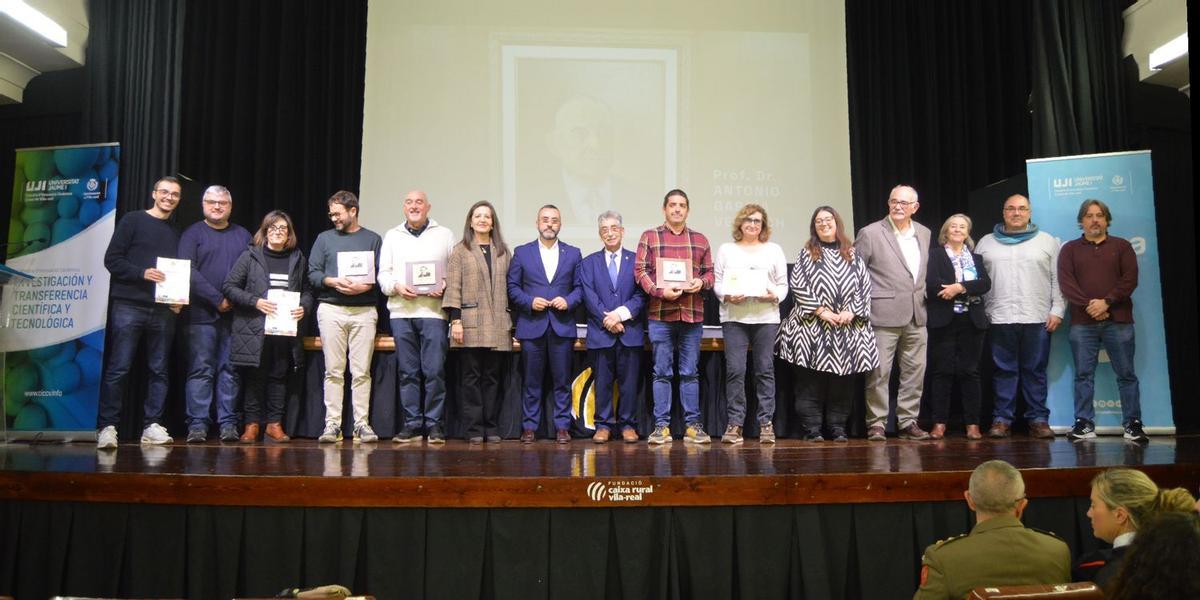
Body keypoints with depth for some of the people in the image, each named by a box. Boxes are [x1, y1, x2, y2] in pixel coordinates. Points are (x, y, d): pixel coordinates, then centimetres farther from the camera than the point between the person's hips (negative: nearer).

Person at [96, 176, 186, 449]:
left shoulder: (176, 234, 18)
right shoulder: (133, 220, 5)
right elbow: (112, 259, -2)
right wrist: (142, 273, -16)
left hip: (164, 310, 4)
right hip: (129, 306, -4)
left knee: (159, 370, 3)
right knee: (119, 368, -6)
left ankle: (152, 426, 8)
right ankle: (107, 427, -2)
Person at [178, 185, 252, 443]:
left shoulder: (243, 235, 16)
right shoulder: (193, 234, 6)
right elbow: (188, 271, -6)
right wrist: (217, 299, -13)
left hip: (236, 314, 3)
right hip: (202, 314, -3)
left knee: (230, 370, 3)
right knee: (200, 370, -3)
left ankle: (228, 424, 7)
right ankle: (197, 424, 1)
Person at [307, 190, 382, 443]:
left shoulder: (373, 239, 12)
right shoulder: (324, 238, 16)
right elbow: (312, 273, 9)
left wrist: (366, 286, -13)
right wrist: (332, 282, -9)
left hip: (364, 310, -1)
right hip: (331, 309, 1)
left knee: (361, 372, -3)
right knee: (333, 371, 0)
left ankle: (362, 423, 1)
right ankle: (332, 423, 3)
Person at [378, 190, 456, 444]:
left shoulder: (445, 235, 11)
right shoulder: (392, 236, 17)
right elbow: (383, 274, 13)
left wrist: (445, 286, -12)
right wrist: (397, 287, -6)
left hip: (433, 311, -2)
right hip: (401, 311, 3)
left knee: (434, 370, -6)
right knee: (407, 372, 4)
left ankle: (434, 424, 3)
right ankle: (411, 424, 11)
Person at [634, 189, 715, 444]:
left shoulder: (700, 240, 13)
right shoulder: (649, 237, 6)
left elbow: (709, 272, 14)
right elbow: (640, 270, -1)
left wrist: (701, 282, -8)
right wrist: (659, 291, -15)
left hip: (692, 315, 2)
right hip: (660, 314, -2)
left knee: (690, 373, 7)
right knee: (662, 373, 3)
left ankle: (693, 424, 13)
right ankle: (662, 426, 8)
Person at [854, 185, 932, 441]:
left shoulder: (924, 234, 13)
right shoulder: (870, 233, -4)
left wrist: (923, 297, 16)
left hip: (917, 314, 6)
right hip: (884, 315, -5)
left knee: (915, 371, 8)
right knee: (879, 372, -3)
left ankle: (908, 422, 17)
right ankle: (876, 423, 6)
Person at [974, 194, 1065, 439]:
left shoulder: (1047, 241, 11)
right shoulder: (986, 243, 12)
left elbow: (1058, 279, 7)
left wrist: (1057, 310, -2)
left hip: (1037, 318, 0)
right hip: (999, 318, 0)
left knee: (1035, 371, 2)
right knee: (1004, 371, 2)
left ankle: (1038, 420, 9)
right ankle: (1001, 419, 7)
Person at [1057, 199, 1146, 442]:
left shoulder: (1122, 246, 12)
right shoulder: (1070, 249, 11)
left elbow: (1130, 279, 0)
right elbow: (1065, 282, -1)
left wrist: (1106, 302, -13)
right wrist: (1088, 305, -13)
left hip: (1118, 321, 0)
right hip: (1082, 322, 0)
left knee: (1126, 374, 1)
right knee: (1084, 375, 1)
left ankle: (1133, 424, 7)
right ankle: (1084, 424, 5)